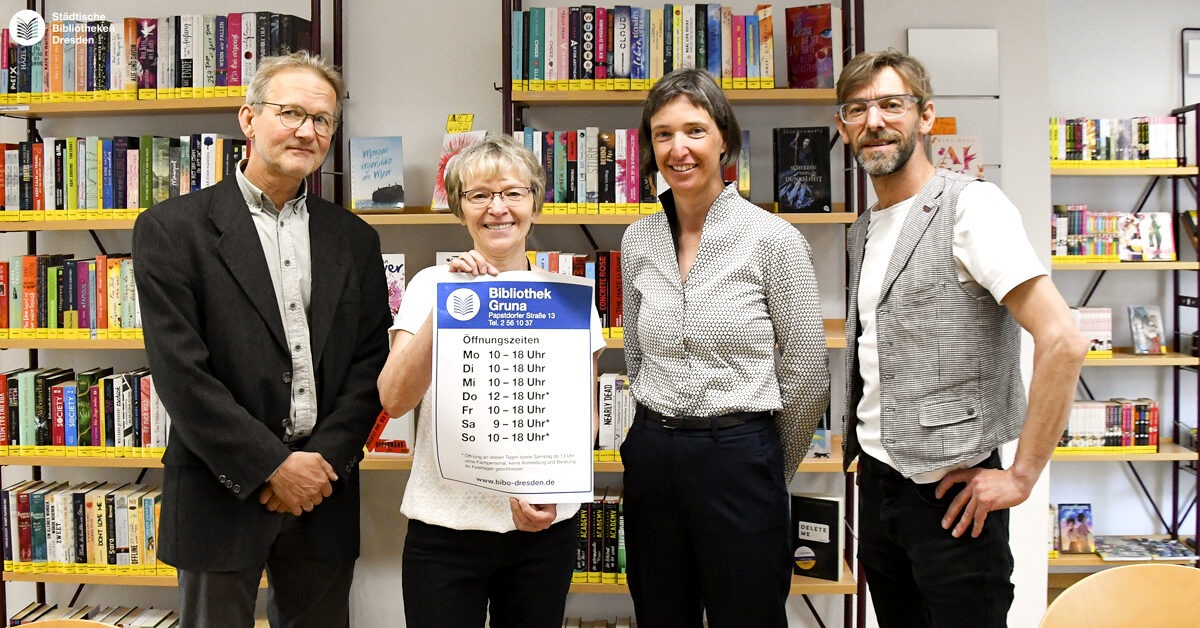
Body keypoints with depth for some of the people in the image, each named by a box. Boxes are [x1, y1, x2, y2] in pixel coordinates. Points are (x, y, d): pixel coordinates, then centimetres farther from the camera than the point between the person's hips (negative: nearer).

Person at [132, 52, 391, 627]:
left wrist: (325, 458, -8)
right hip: (224, 490, -3)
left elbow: (370, 363, 4)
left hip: (324, 491, 3)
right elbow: (179, 370, -11)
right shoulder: (172, 228, -4)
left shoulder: (353, 239, 8)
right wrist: (272, 466, -13)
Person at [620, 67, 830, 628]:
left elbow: (807, 376, -4)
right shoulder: (637, 240, 5)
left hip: (739, 460, -4)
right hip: (651, 458, 4)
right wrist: (656, 441, 15)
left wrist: (765, 467, 5)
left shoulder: (775, 240, -9)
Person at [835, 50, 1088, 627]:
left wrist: (1020, 476, -18)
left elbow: (1062, 340, -21)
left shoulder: (970, 206, -13)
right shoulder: (864, 232, 12)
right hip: (876, 482, 7)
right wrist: (862, 440, 14)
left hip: (951, 491, -7)